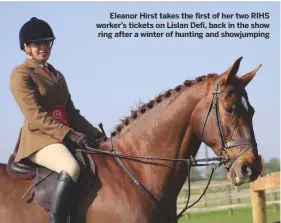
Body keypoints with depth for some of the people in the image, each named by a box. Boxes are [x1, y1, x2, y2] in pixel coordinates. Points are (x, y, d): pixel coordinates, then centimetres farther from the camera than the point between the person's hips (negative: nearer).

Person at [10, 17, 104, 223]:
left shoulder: (56, 75, 23)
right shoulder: (21, 74, -2)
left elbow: (72, 113, 22)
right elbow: (35, 116, -13)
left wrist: (96, 134, 7)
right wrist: (69, 134, -22)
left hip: (65, 137, 9)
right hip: (39, 138, -9)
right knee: (72, 167, -36)